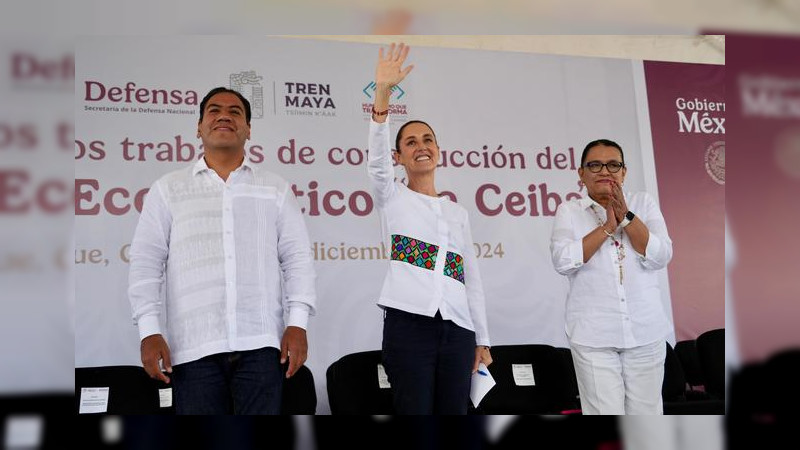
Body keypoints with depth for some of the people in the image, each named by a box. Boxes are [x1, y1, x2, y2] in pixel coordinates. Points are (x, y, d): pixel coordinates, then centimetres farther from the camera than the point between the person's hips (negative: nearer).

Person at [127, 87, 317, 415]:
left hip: (261, 343, 1)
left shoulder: (276, 189, 15)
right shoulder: (168, 189, 13)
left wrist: (298, 323, -2)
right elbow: (146, 262, 8)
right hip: (193, 347, 0)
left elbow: (297, 258, 10)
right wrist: (149, 331, -2)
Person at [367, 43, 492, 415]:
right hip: (409, 322, -4)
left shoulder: (458, 212, 22)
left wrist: (482, 339, 14)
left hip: (457, 328, 4)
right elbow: (376, 158, -9)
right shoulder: (393, 198, 12)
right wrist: (382, 91, -22)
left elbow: (472, 277, 20)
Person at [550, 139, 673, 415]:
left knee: (646, 411, 8)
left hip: (645, 332, 2)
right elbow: (563, 261, -10)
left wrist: (626, 217, -13)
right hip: (593, 336, -2)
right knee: (603, 411, -2)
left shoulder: (643, 203, 8)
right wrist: (608, 227, -13)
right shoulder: (569, 211, 5)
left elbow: (660, 257, -4)